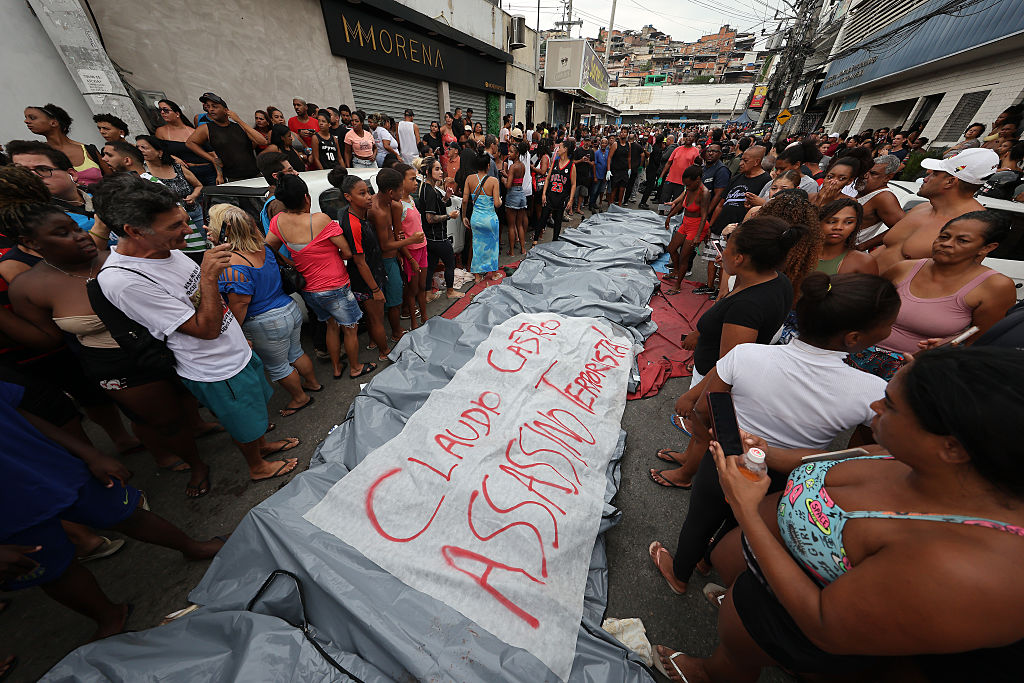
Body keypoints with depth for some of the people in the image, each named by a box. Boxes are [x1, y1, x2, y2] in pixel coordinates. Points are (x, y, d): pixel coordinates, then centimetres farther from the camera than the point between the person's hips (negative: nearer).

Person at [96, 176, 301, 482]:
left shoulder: (167, 249, -3)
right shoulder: (123, 280, -29)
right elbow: (206, 329, -28)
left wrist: (238, 337, 18)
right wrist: (208, 276, -35)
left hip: (236, 352, 8)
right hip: (217, 372, -8)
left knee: (256, 408, 28)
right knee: (245, 426, 16)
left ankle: (263, 444, 53)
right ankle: (258, 467, 42)